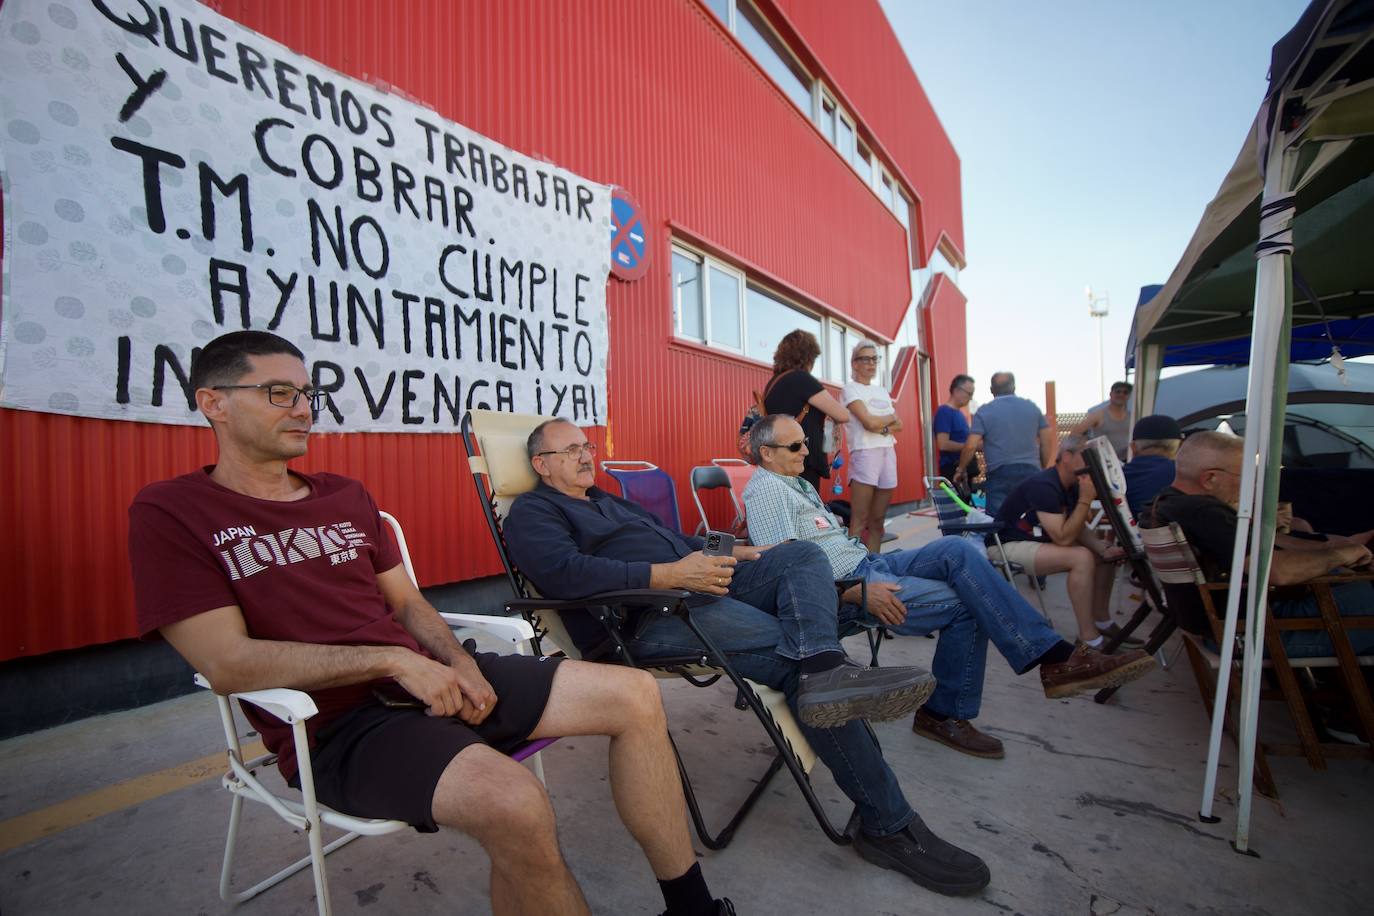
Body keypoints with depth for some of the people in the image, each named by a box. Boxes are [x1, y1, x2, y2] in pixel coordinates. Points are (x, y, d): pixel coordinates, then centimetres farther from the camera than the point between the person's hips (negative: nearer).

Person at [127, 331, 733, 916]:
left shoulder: (346, 496, 16)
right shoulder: (170, 512, -1)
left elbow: (405, 603, 15)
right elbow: (228, 663, -12)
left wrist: (459, 662, -5)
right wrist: (393, 660, -17)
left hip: (431, 680, 7)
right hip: (337, 723, -6)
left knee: (635, 696, -4)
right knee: (514, 804, -35)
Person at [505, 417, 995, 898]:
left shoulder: (610, 501, 31)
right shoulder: (532, 512, 4)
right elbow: (564, 570, -18)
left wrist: (737, 553, 14)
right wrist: (670, 574, -23)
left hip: (699, 588, 9)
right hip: (645, 621, -9)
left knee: (803, 554, -6)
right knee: (791, 652, -23)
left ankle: (822, 665, -35)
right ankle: (888, 824, -16)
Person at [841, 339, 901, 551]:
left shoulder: (882, 391, 20)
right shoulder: (850, 388, 0)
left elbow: (898, 425, 13)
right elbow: (869, 422, -12)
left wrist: (883, 428, -8)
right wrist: (891, 417, 6)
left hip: (888, 453, 7)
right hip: (864, 453, -7)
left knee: (878, 520, 7)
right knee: (859, 521, -10)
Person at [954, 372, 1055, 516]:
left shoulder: (984, 411, -3)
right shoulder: (1032, 407, 9)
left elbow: (971, 446, -10)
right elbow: (1047, 440, 11)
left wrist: (961, 469, 4)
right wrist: (1044, 469, 20)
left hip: (1000, 474, -4)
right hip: (1031, 471, 4)